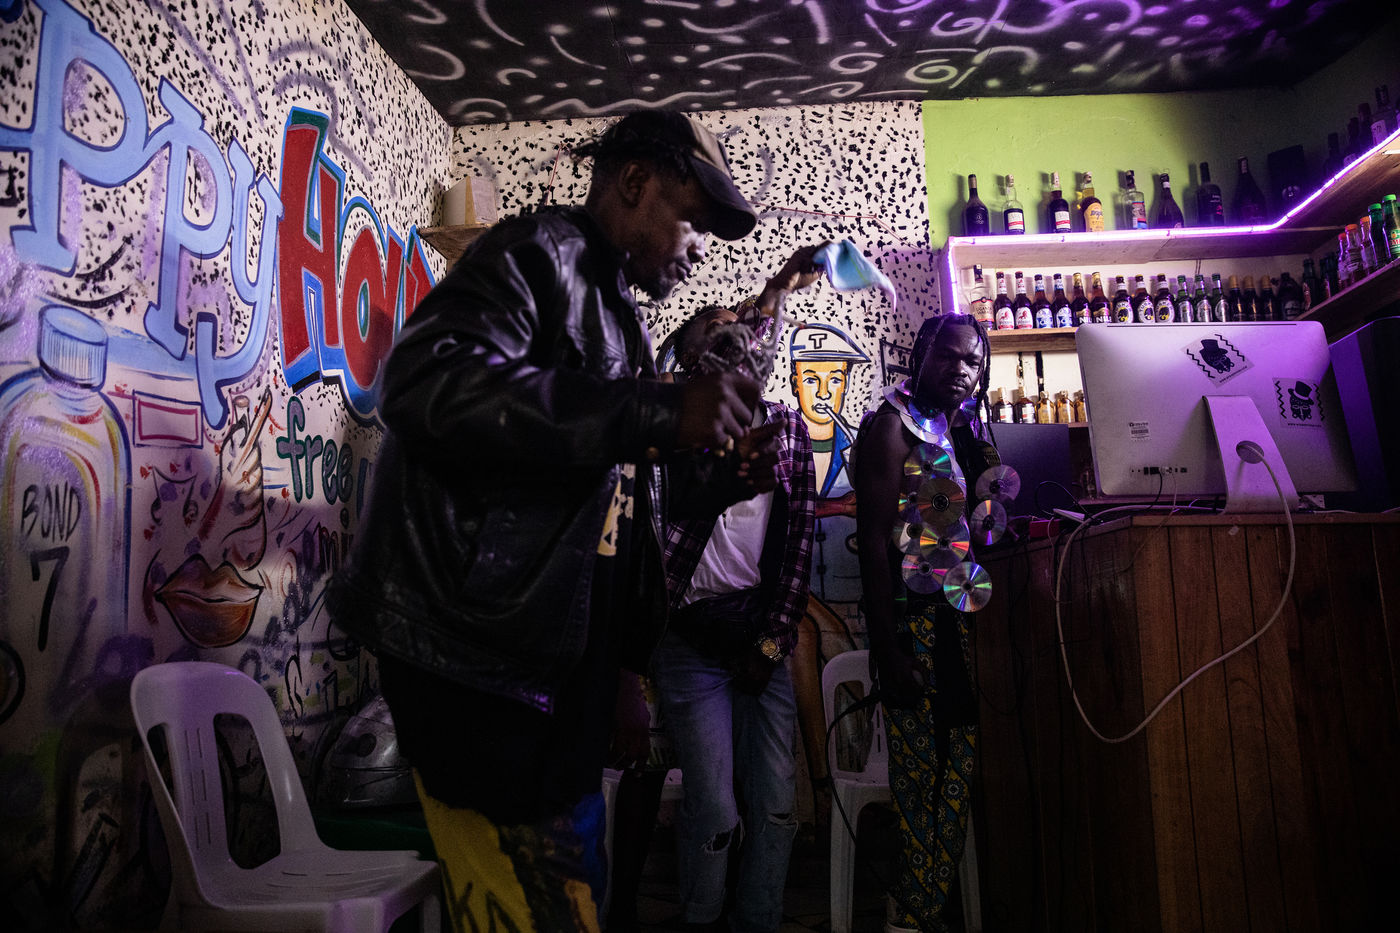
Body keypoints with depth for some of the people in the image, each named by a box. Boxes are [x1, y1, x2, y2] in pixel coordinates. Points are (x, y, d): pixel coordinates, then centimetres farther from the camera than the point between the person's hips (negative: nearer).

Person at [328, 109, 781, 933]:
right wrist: (659, 412, -30)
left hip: (565, 662, 10)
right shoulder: (538, 254, -9)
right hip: (481, 657, -9)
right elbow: (430, 384, -29)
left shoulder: (617, 315, 20)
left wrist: (720, 476, 5)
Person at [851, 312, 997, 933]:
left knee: (959, 767, 9)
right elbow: (874, 539, -13)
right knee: (920, 772, -5)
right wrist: (887, 651, -17)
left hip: (961, 620, 7)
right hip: (913, 618, -7)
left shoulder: (963, 432, 18)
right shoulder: (891, 425, -5)